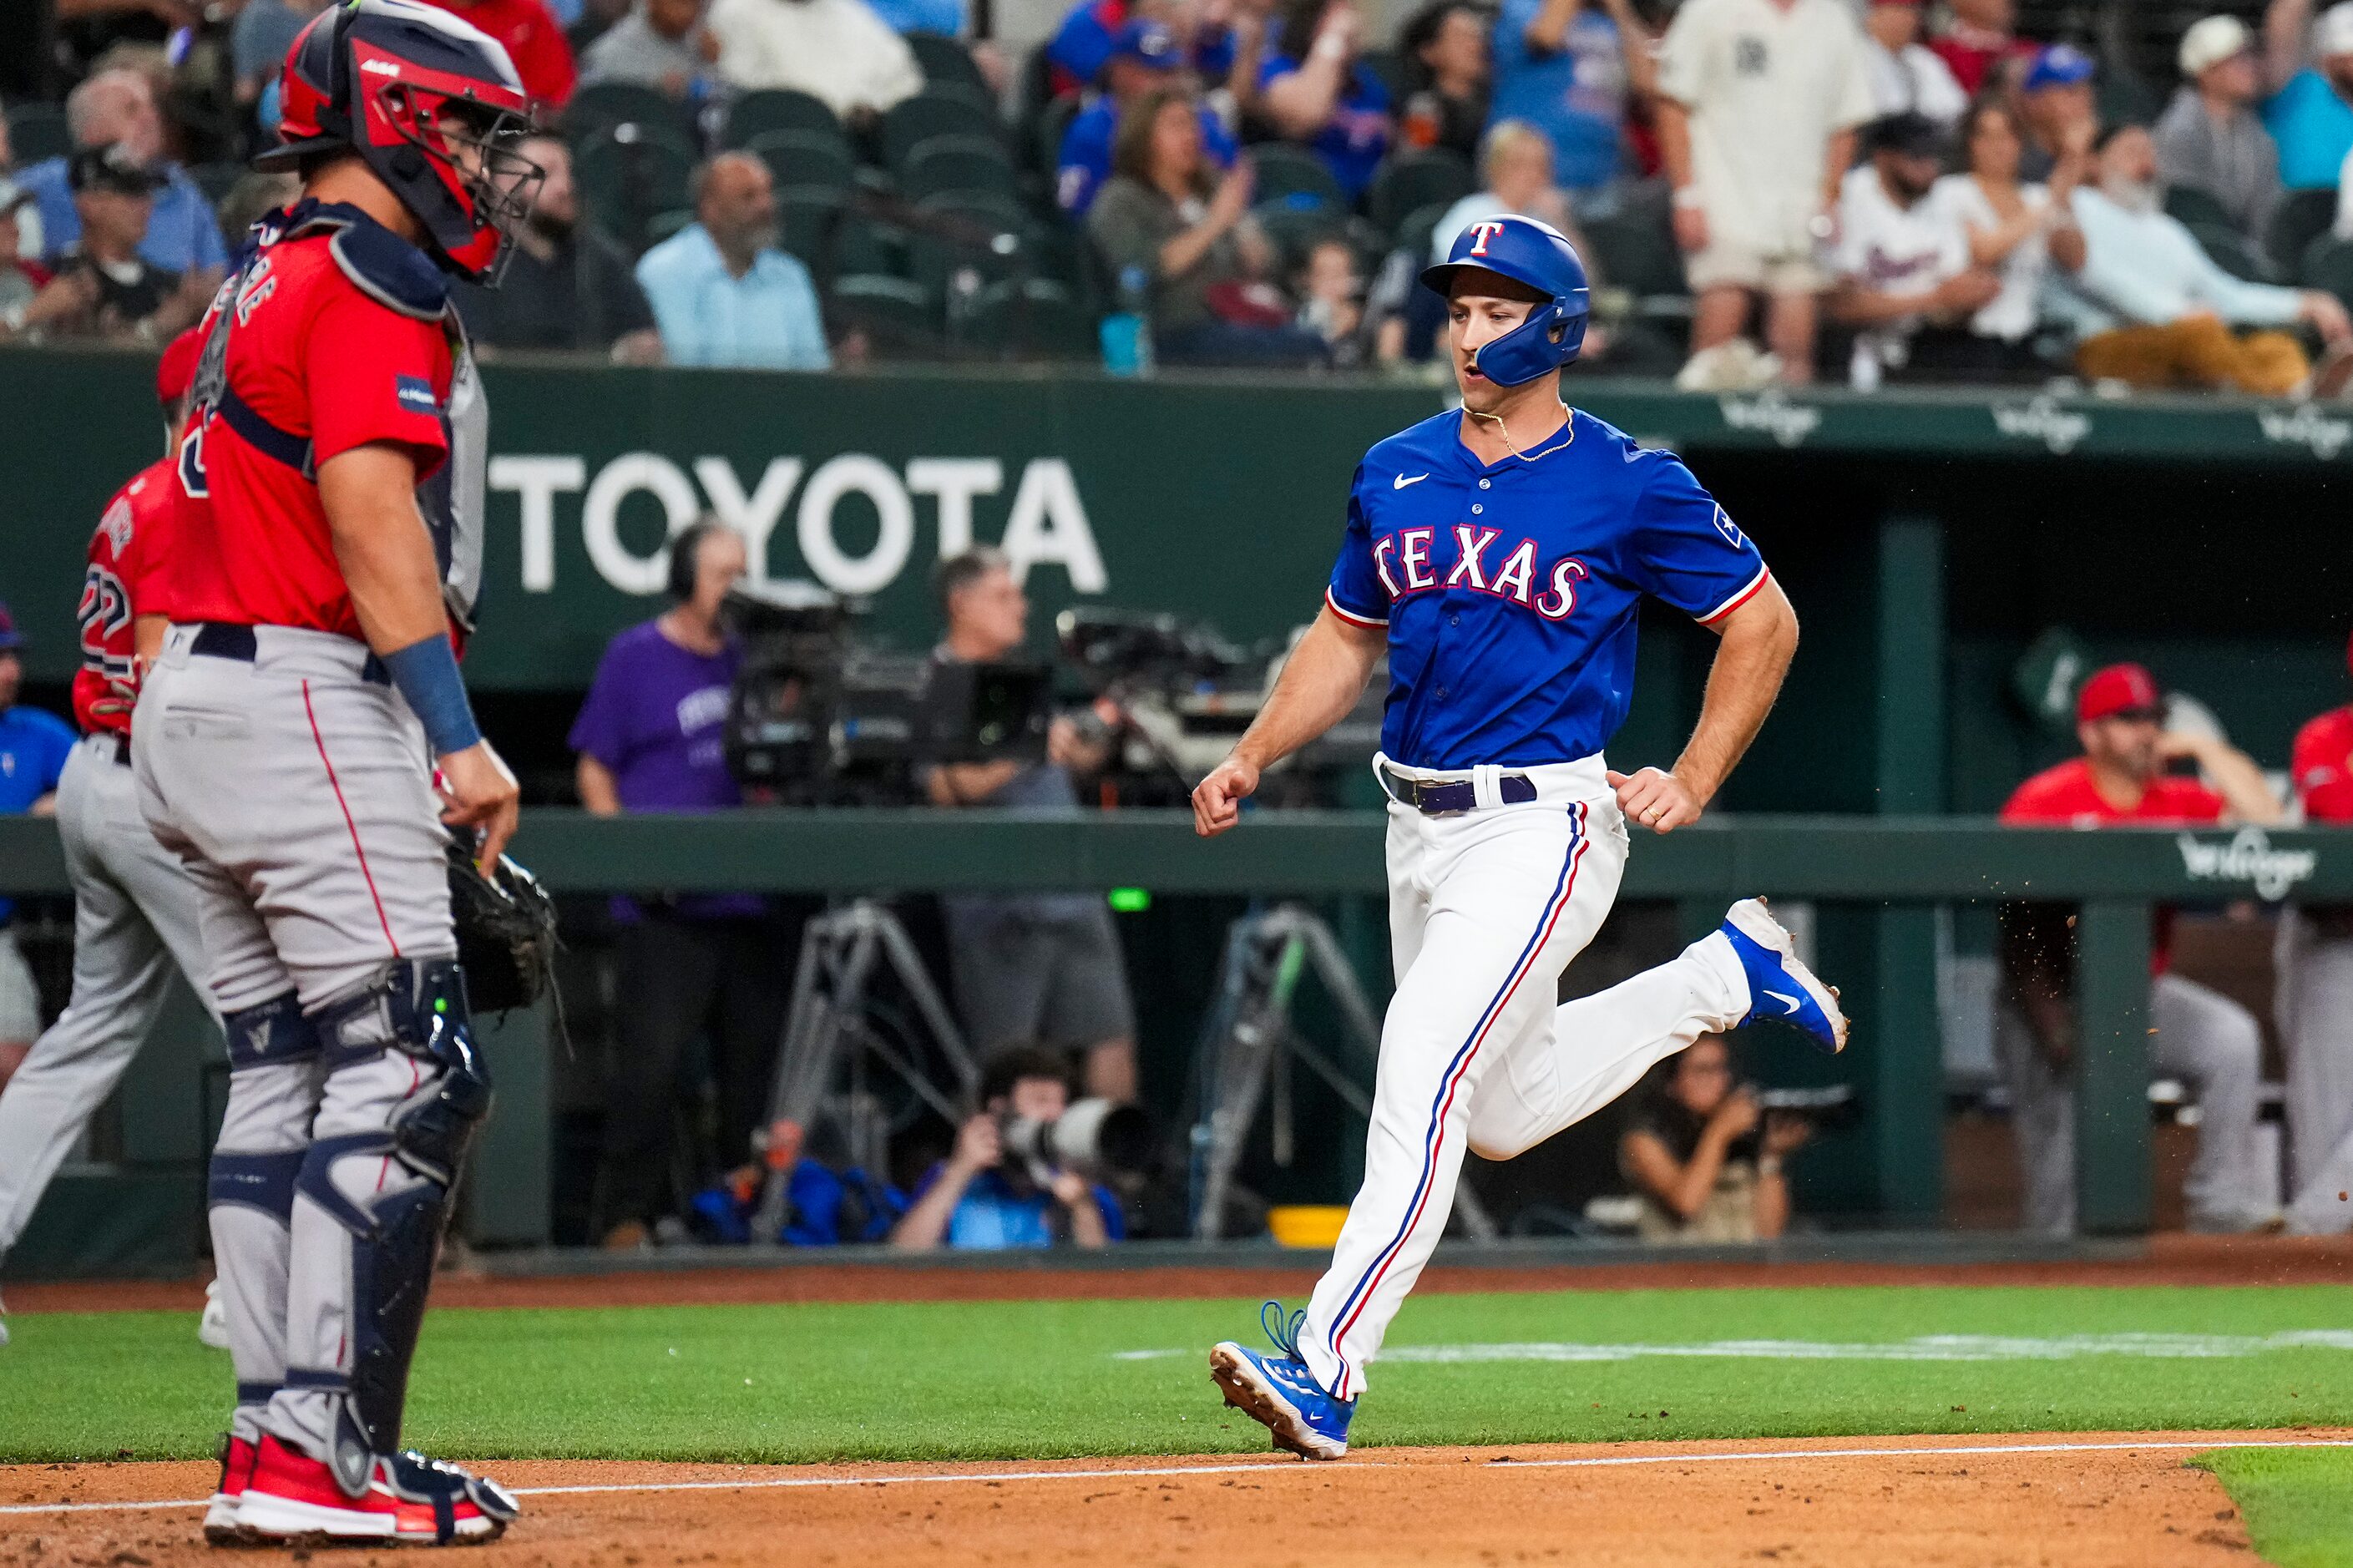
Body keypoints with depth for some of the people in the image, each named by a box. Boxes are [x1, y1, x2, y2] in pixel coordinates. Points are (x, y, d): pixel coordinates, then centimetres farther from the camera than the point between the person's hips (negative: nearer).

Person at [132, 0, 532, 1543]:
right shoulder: (373, 284, -9)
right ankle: (318, 1453, -18)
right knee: (409, 1068, -12)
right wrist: (457, 736, -25)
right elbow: (369, 509, -20)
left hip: (191, 703, 10)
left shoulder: (265, 283, 21)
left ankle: (281, 1446, 7)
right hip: (306, 703, -10)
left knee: (285, 1072, 9)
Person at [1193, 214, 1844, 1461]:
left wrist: (1693, 782, -7)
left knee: (1421, 1079, -20)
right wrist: (1252, 758, 5)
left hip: (1542, 826, -7)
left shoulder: (1632, 487, -8)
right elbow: (1346, 637, 19)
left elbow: (1764, 623, 1)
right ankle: (1724, 974, 38)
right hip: (1419, 827, 7)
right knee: (1503, 1113, 18)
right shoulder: (1396, 474, 8)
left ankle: (1325, 1369, -23)